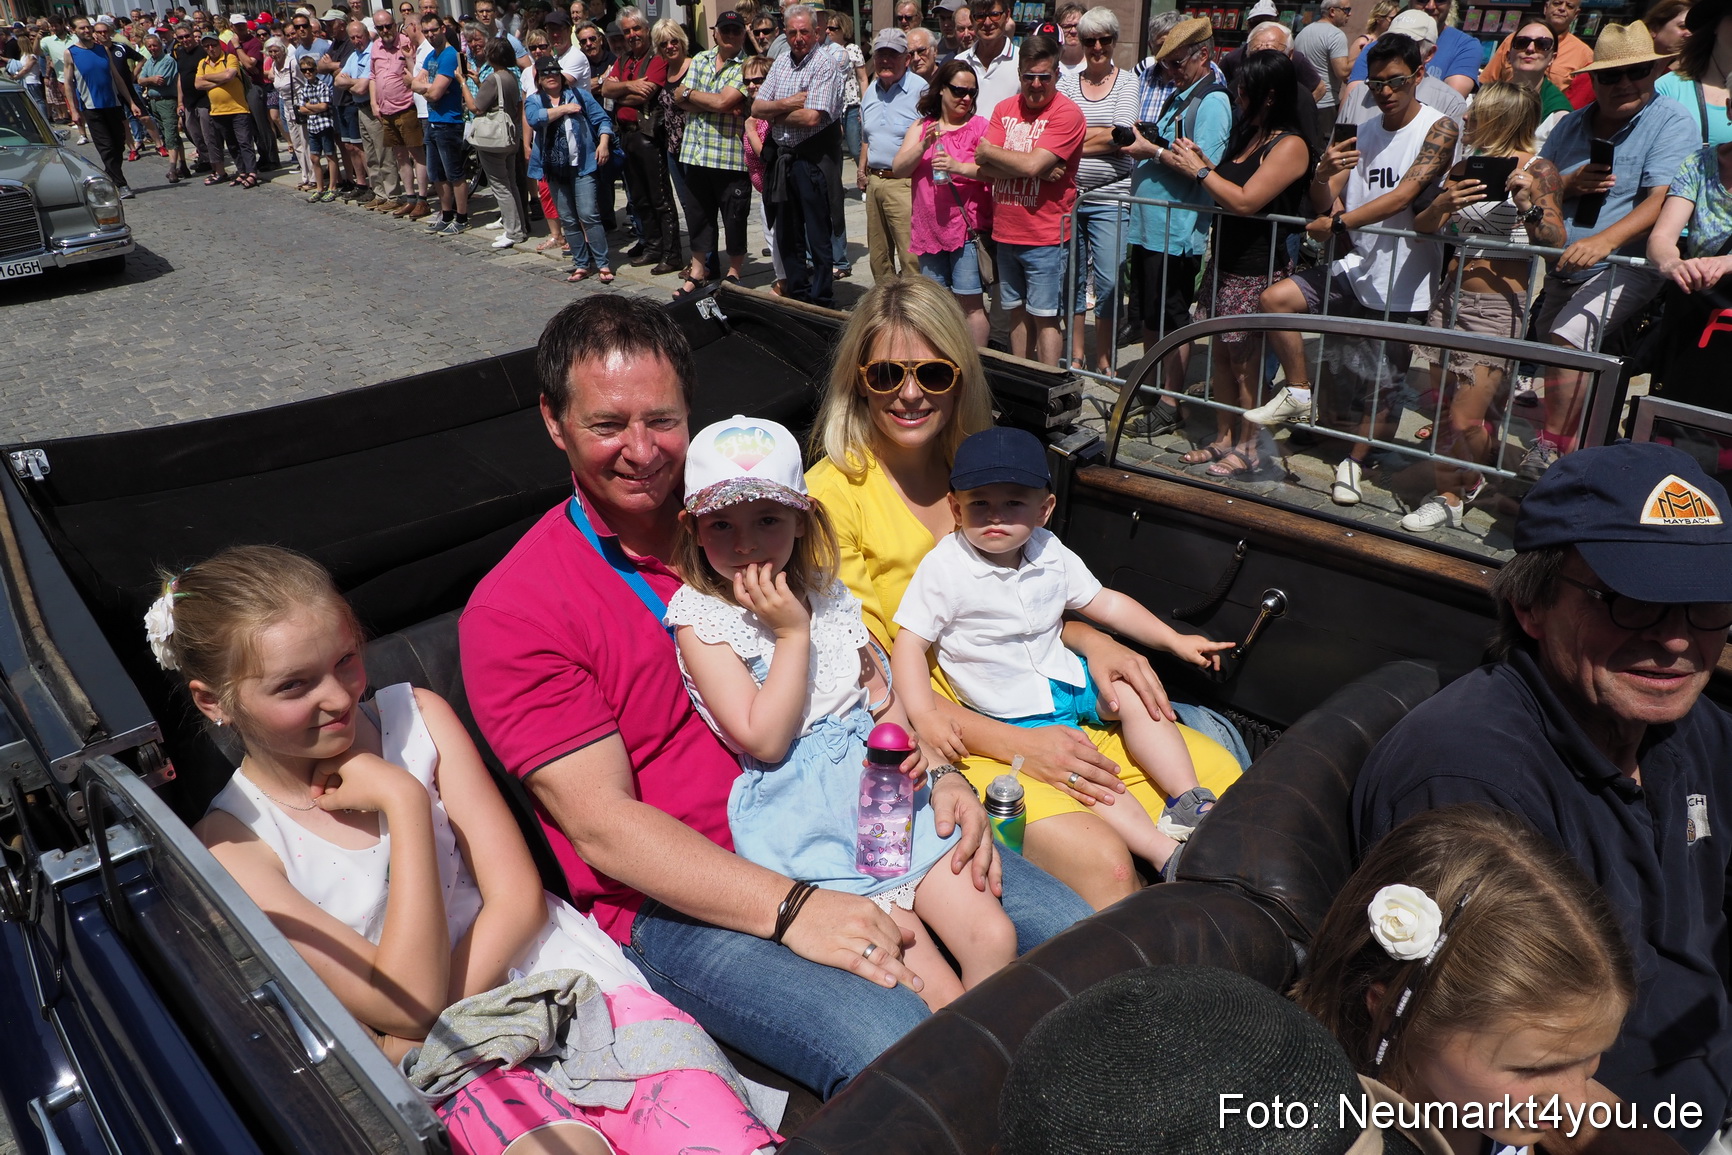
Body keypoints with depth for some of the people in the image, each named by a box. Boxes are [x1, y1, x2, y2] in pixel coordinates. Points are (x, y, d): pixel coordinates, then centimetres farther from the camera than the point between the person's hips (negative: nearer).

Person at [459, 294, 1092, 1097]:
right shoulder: (510, 611, -7)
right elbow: (602, 825, -13)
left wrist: (937, 774, -6)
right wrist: (791, 909, -22)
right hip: (684, 897, -5)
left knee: (1072, 931, -5)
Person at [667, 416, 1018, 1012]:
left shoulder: (824, 592, 9)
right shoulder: (699, 619, -9)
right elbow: (764, 741, -15)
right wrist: (793, 632, -17)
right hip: (800, 815, -5)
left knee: (993, 937, -3)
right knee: (939, 998, -13)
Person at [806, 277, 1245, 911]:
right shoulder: (835, 491, -10)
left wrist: (1090, 640, -4)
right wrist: (1014, 745, -19)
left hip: (1040, 706, 6)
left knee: (1224, 779, -9)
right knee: (1101, 859, -27)